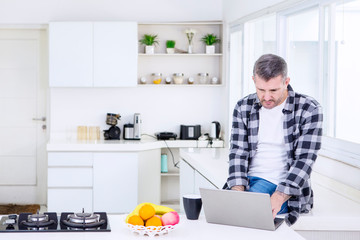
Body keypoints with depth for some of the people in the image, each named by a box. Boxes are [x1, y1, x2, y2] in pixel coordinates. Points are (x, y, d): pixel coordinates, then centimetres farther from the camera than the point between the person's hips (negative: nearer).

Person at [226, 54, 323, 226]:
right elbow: (238, 152, 0)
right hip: (248, 181, 4)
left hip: (286, 189, -3)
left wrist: (277, 198, -26)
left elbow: (304, 160, -13)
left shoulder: (309, 110, -6)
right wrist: (238, 191, -18)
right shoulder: (243, 107, 5)